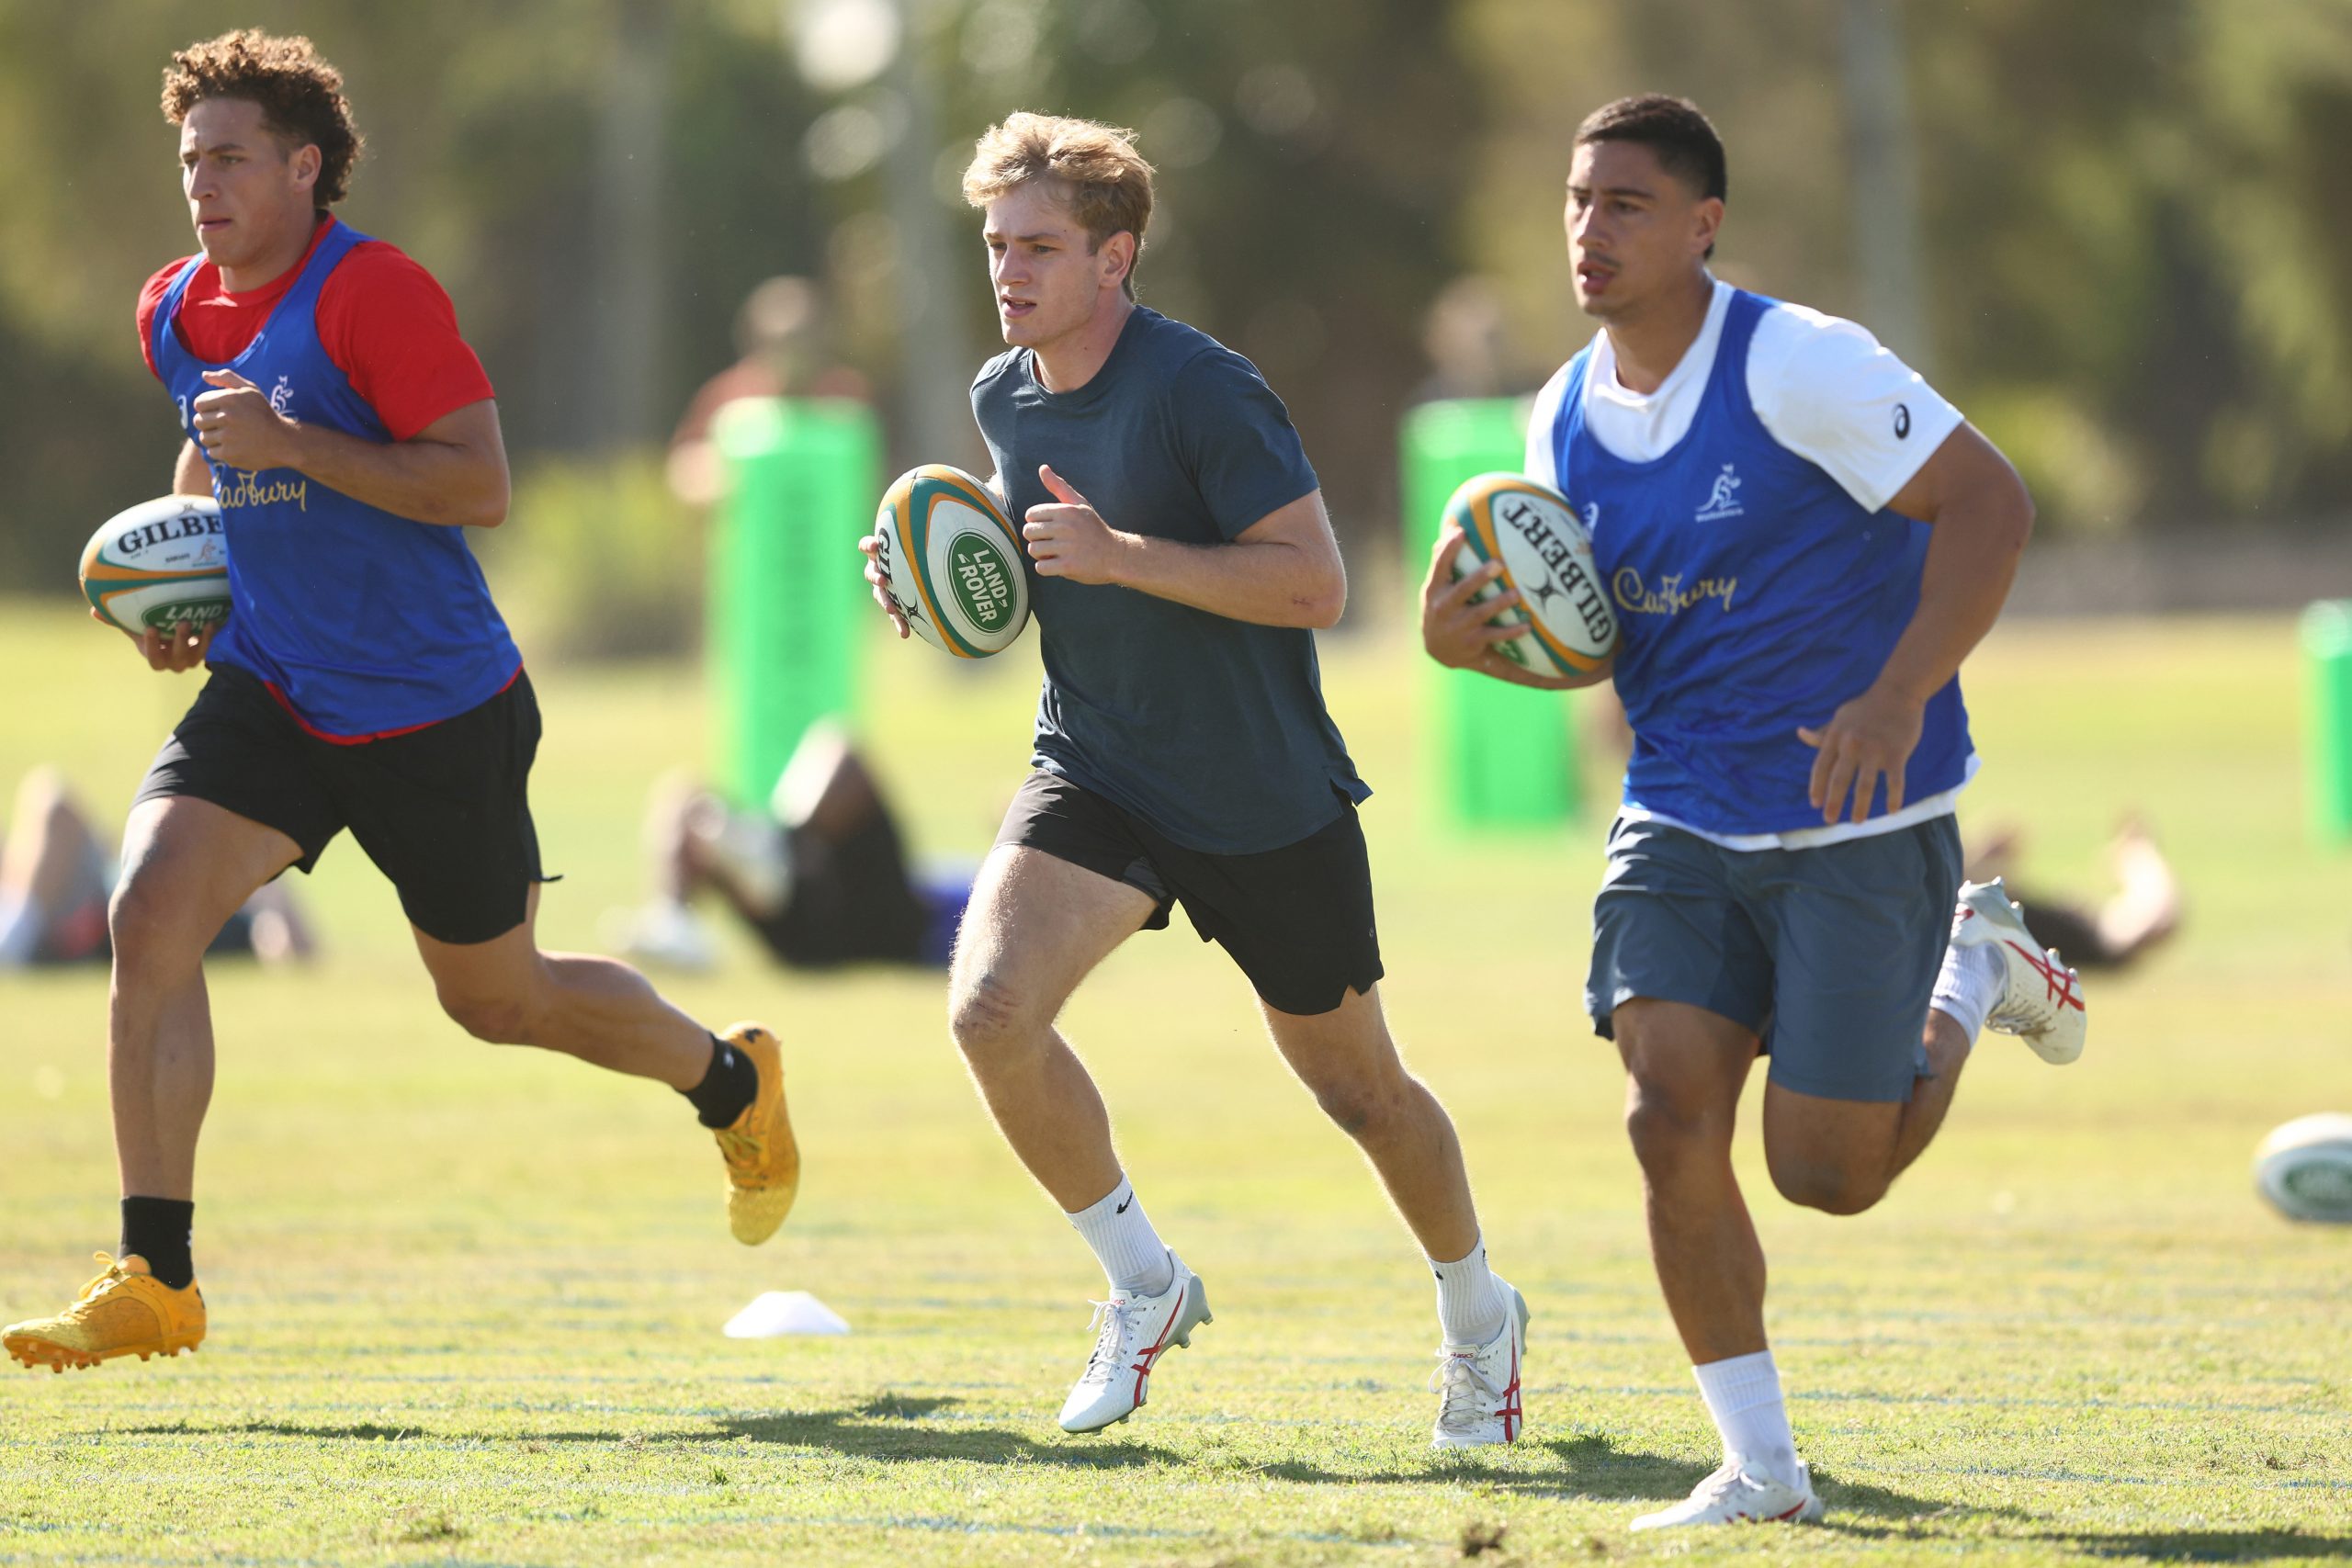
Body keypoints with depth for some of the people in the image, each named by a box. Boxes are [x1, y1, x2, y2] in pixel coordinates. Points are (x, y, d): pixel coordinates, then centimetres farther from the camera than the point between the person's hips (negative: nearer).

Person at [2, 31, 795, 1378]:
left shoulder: (376, 293, -18)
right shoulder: (174, 314, 5)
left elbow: (481, 483, -22)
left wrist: (289, 444, -29)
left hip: (434, 709, -5)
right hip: (267, 691, 5)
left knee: (496, 998, 11)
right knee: (150, 915, -18)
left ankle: (735, 1082, 41)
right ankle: (155, 1279, -14)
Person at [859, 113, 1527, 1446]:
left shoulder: (1200, 388, -20)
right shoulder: (1003, 398, 2)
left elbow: (1316, 584, -23)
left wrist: (1124, 555, -31)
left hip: (1270, 804, -5)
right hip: (1095, 774, 5)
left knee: (1358, 1085, 11)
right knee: (990, 1005, -21)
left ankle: (1480, 1315, 39)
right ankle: (1144, 1284, -1)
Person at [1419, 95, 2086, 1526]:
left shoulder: (1798, 364, -16)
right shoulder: (1565, 419, 5)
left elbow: (1988, 502, -19)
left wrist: (1898, 696, -30)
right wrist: (1476, 640, -6)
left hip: (1862, 822, -5)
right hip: (1684, 819, 5)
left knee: (1827, 1175, -4)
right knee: (1670, 1114, -12)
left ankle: (1971, 978, 27)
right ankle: (1762, 1467, -1)